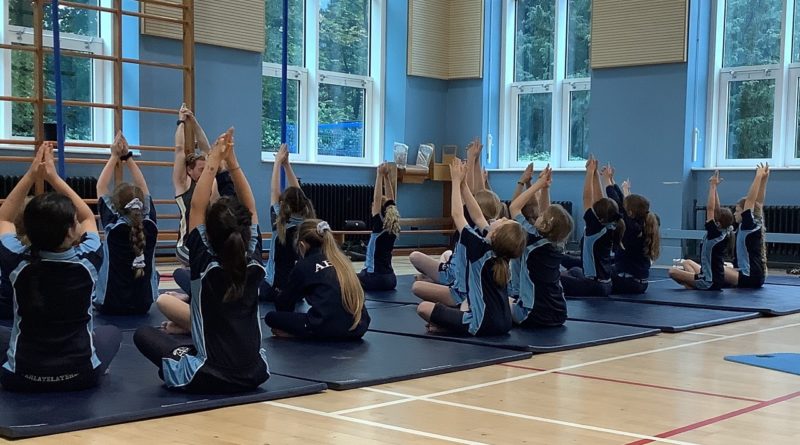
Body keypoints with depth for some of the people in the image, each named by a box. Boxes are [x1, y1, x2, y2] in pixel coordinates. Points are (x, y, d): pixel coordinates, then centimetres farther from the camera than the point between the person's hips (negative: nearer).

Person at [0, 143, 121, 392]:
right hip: (82, 376, 0)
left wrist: (31, 175, 2)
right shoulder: (87, 261, -14)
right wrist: (54, 177, 5)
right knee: (111, 332, 31)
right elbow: (88, 217, 7)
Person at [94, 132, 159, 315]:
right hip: (143, 305, 1)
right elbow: (143, 189, 3)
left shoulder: (113, 227, -15)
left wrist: (115, 156, -2)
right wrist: (127, 156, 2)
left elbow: (101, 188, -5)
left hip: (110, 305, -1)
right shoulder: (150, 226, -9)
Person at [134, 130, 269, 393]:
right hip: (255, 373, 5)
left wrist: (214, 161, -6)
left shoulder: (204, 265, -12)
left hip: (209, 377, -5)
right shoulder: (254, 264, -3)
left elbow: (197, 207, -8)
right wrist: (231, 161, 3)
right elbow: (250, 209, 5)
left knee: (144, 334, 12)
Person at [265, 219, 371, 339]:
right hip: (359, 327, 5)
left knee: (271, 317, 9)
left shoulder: (304, 265, 6)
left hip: (329, 329, -5)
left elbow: (283, 303, 18)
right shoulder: (341, 259, 19)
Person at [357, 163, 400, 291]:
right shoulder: (394, 230, 4)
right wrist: (386, 176, 3)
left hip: (375, 279, -6)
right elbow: (391, 201, 8)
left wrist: (380, 175, -16)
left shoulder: (378, 228, -12)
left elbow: (377, 199, -17)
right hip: (391, 280, 6)